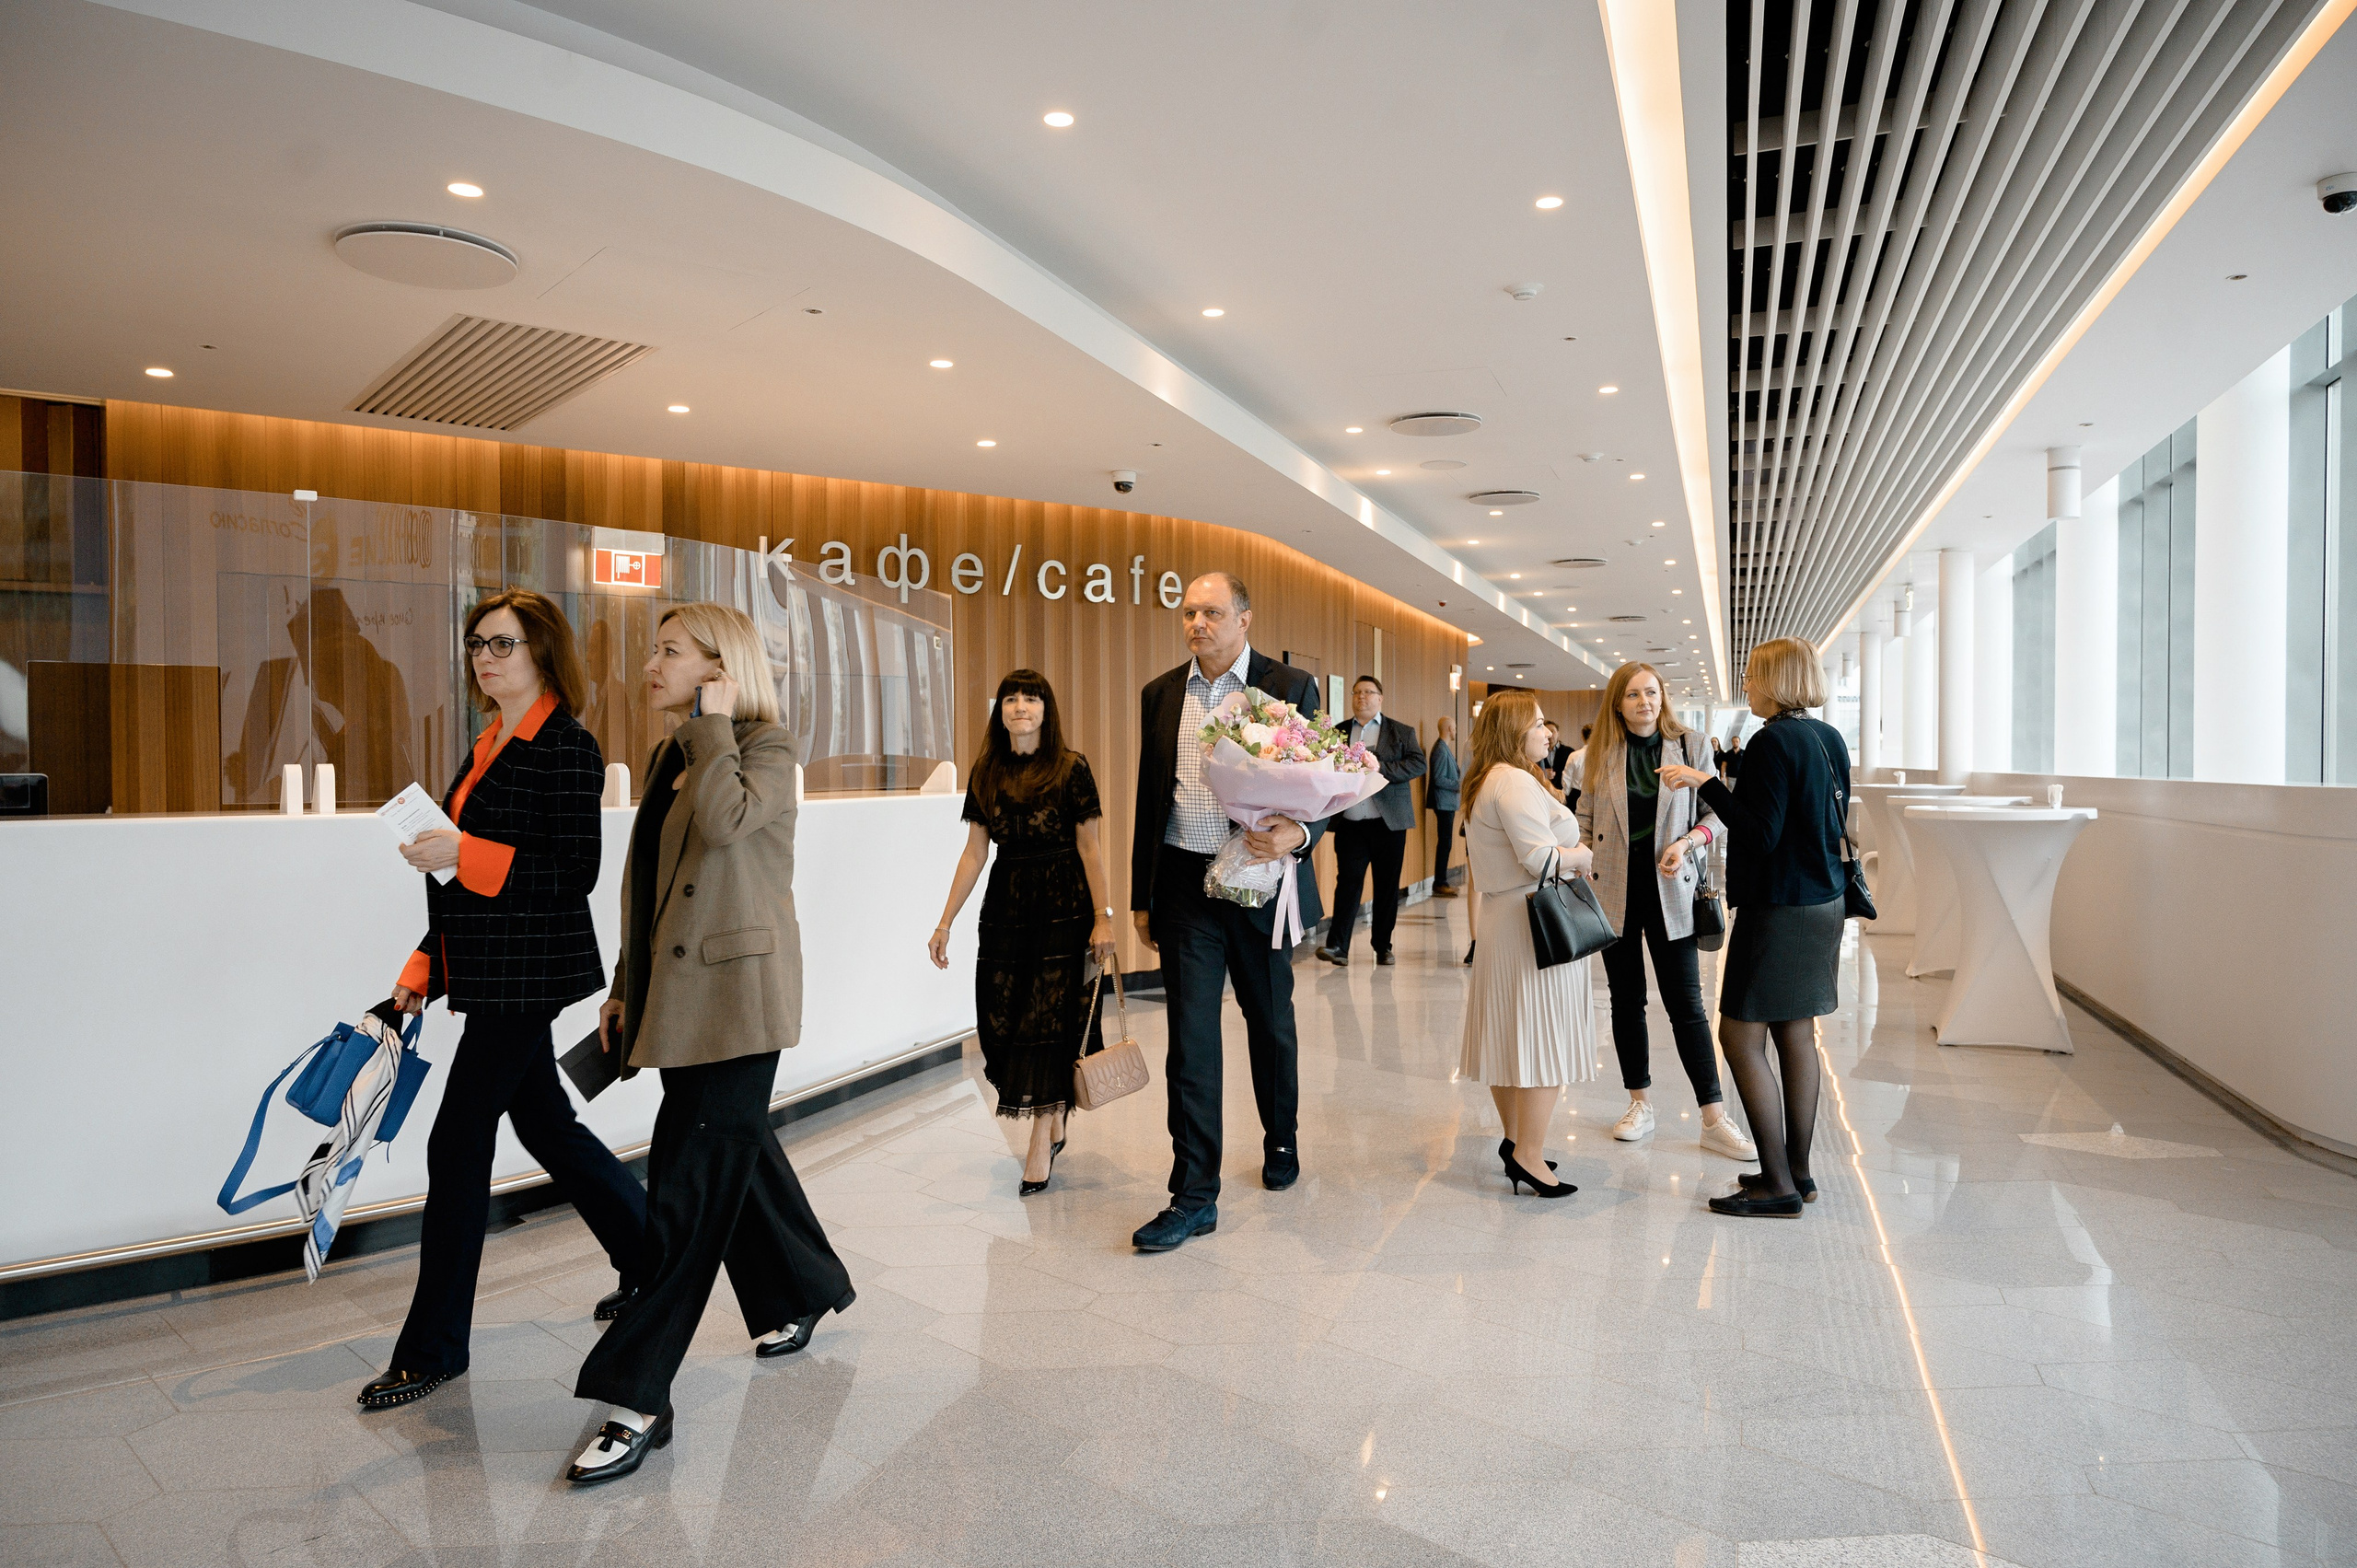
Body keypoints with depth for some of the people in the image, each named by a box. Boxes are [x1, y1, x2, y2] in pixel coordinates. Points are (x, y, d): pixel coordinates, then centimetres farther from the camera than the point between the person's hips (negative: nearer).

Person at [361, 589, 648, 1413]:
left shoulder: (567, 749, -14)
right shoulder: (492, 747, 13)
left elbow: (575, 873, -20)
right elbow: (475, 874, 17)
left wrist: (463, 854, -24)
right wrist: (422, 968, 16)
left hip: (529, 972, -9)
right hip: (489, 973, 9)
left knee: (457, 1144, -3)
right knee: (544, 1123, 18)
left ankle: (433, 1348, 11)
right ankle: (649, 1257, 35)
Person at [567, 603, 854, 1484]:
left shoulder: (767, 748, -8)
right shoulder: (669, 757, 15)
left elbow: (725, 819, -29)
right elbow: (648, 884, 18)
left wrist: (713, 723, -16)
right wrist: (625, 986, 17)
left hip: (735, 994, -9)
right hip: (678, 993, 9)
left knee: (689, 1185, -7)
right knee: (737, 1156, 20)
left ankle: (638, 1401, 0)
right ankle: (806, 1293, 42)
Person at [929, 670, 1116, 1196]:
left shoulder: (1071, 769, -4)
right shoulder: (985, 774, 8)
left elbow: (1090, 847, -5)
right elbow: (975, 852, 9)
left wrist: (1103, 916, -10)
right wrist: (945, 922, 7)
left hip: (1063, 909, -4)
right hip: (1005, 909, 4)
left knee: (1050, 1018, -4)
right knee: (1005, 1019, 4)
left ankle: (1041, 1144, 5)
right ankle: (1053, 1126, 24)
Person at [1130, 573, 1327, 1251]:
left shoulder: (1291, 686, -3)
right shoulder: (1160, 694, 7)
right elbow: (1149, 800, 11)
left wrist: (1297, 833, -26)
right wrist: (1141, 897, 11)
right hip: (1185, 884, 1)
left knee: (1271, 1023, 16)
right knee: (1190, 1038, -2)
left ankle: (1281, 1141, 40)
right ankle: (1194, 1195, 5)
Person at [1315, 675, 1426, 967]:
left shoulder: (1402, 732, 7)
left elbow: (1419, 763, -5)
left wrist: (1381, 767, -16)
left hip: (1388, 823, 0)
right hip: (1350, 823, 0)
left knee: (1387, 885, 5)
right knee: (1348, 881, -5)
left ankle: (1383, 947, 15)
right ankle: (1337, 947, -8)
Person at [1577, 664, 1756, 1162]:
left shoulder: (1689, 746, 0)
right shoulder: (1601, 755, 3)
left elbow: (1717, 812, 3)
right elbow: (1585, 825, 7)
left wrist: (1688, 841, -16)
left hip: (1669, 889, -2)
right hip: (1614, 891, 2)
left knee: (1686, 1004, -3)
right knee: (1626, 1000, 10)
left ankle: (1715, 1120, 3)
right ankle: (1640, 1105, 24)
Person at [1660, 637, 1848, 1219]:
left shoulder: (1774, 740, -17)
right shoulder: (1829, 739, 10)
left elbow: (1761, 834, -21)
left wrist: (1708, 783, -19)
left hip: (1778, 909, -9)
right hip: (1822, 903, 9)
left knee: (1742, 1037, -3)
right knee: (1796, 1034, 14)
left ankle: (1778, 1185, 0)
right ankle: (1797, 1170, 21)